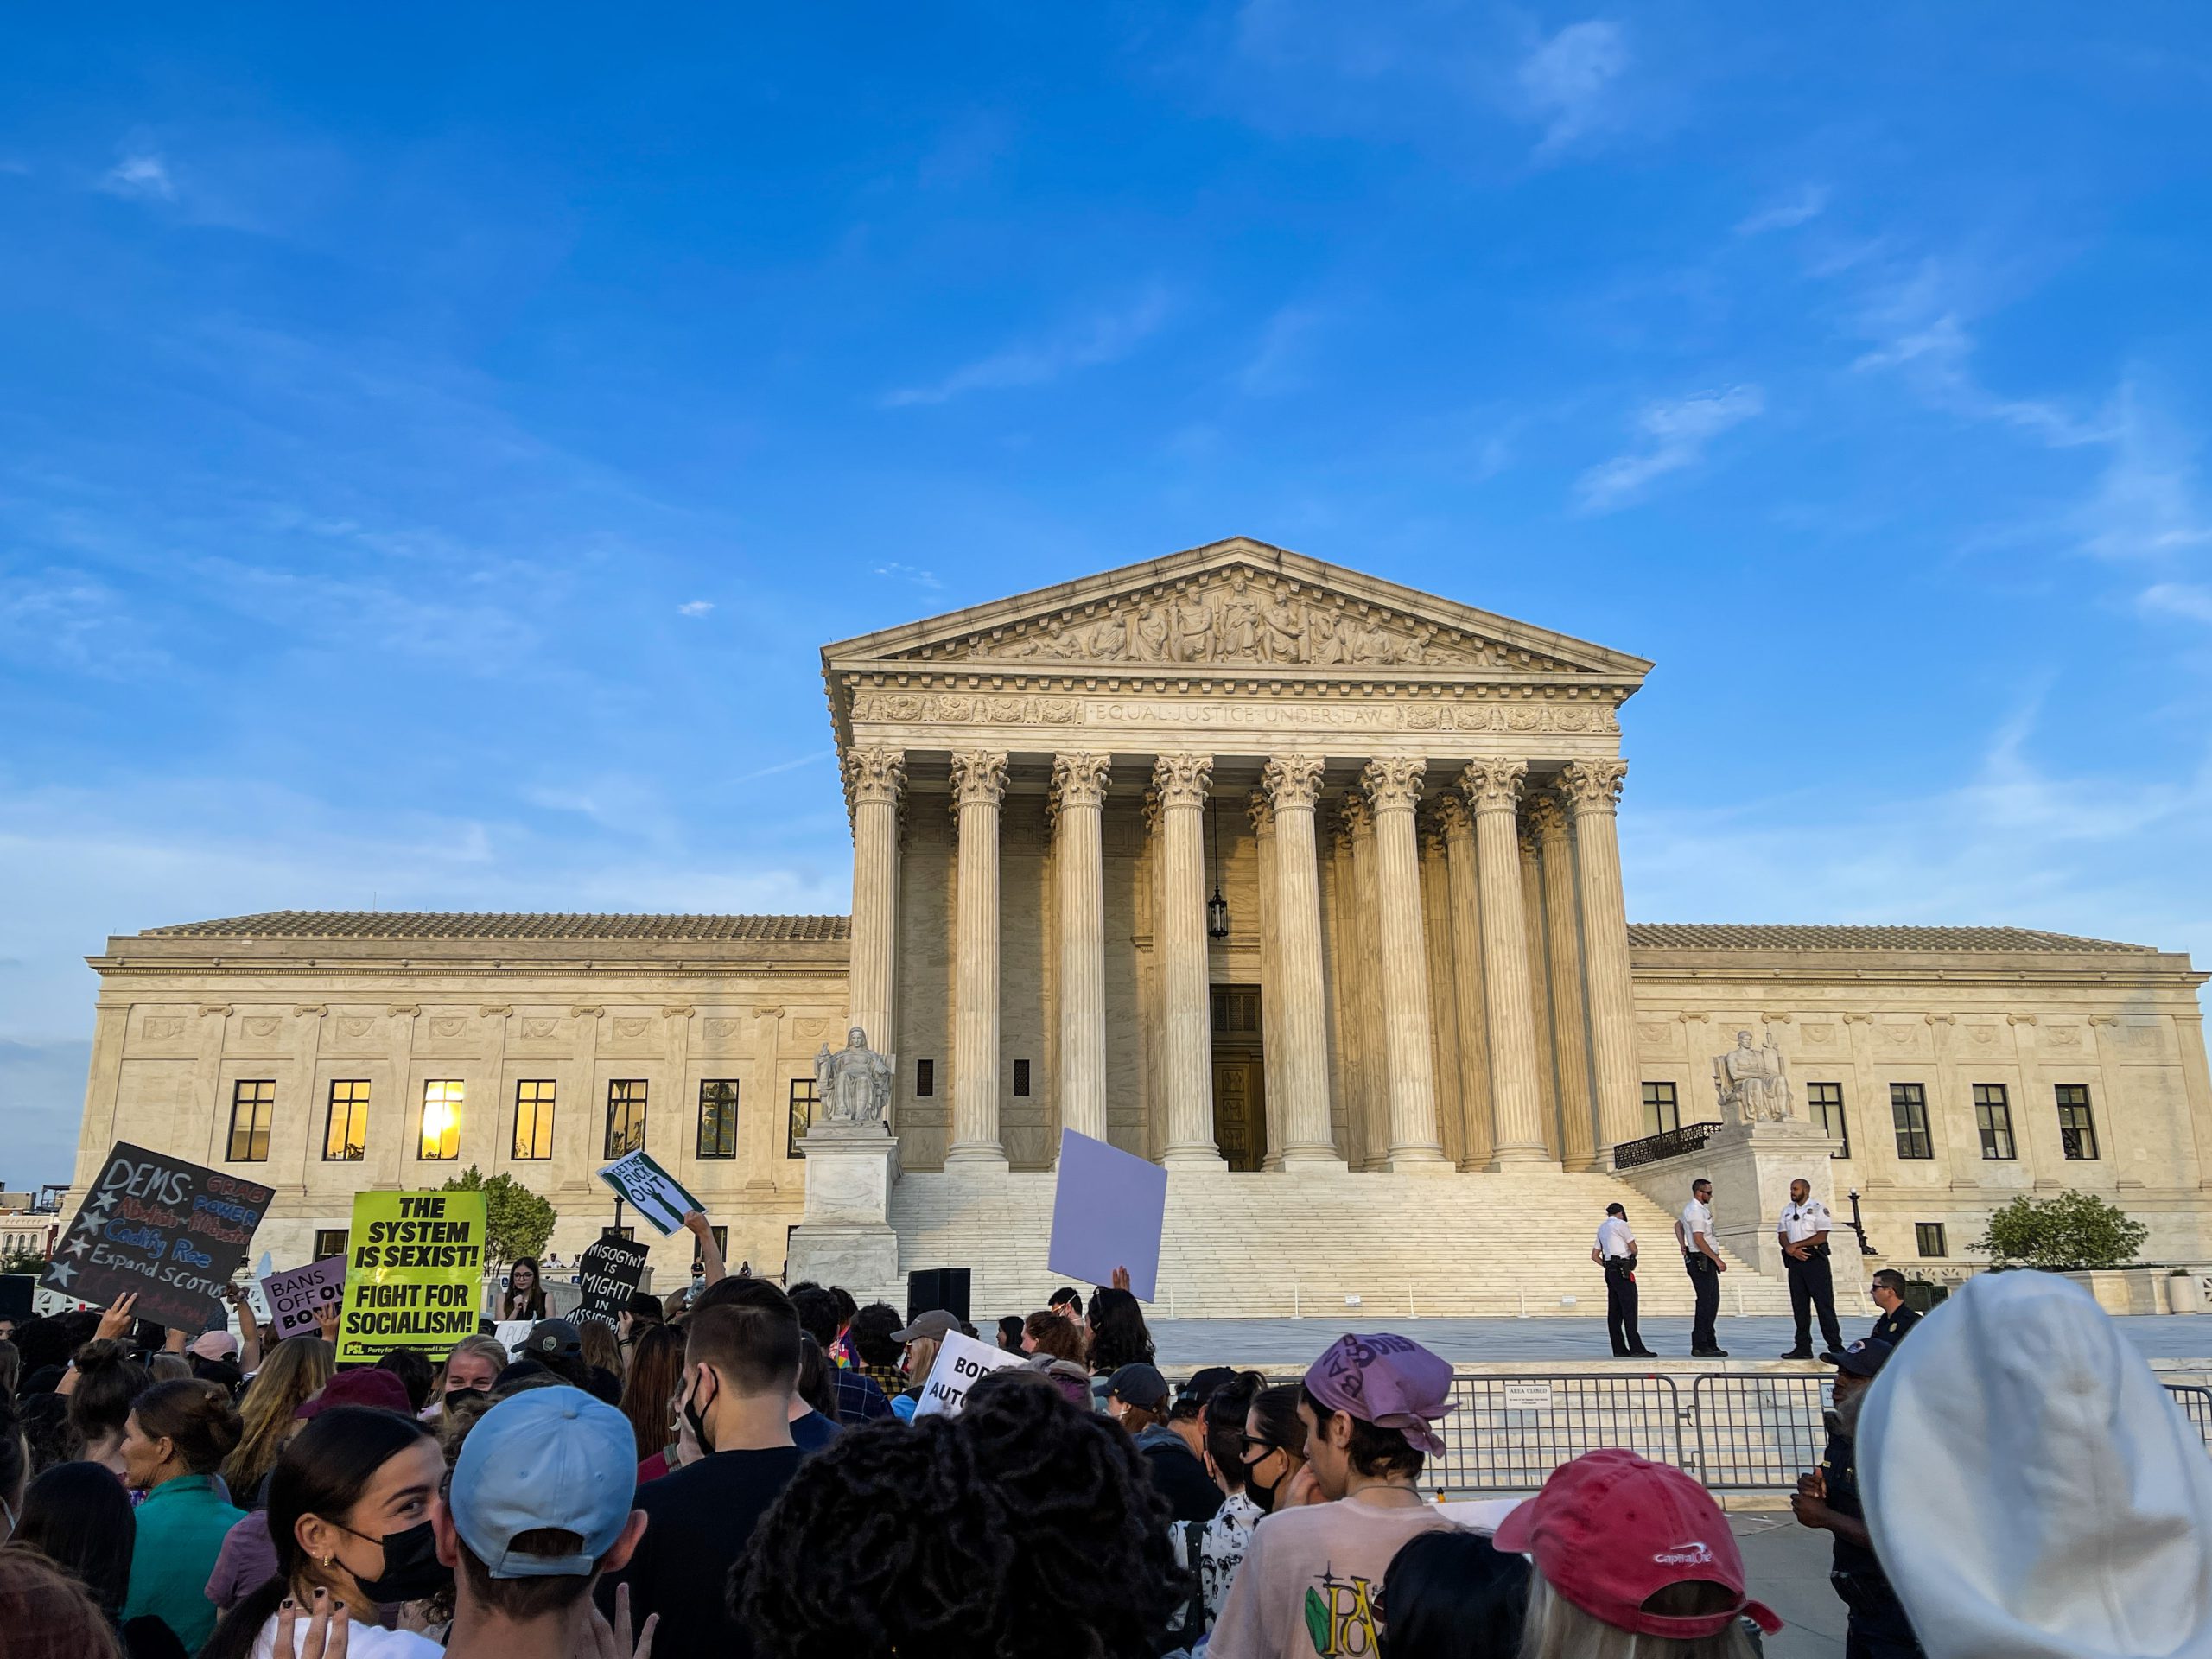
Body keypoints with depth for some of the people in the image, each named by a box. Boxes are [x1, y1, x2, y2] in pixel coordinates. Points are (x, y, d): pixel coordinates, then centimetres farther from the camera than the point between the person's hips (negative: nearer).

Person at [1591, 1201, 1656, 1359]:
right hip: (1622, 1271, -8)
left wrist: (1608, 1266, 14)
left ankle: (1619, 1349, 6)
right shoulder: (1621, 1224, -4)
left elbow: (1594, 1255, 22)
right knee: (1629, 1310, -10)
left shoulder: (1602, 1228, 19)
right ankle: (1636, 1348, -14)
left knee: (1614, 1311, 6)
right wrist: (1631, 1257, 18)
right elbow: (1633, 1248, -2)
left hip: (1610, 1271, 8)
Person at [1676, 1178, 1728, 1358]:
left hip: (1707, 1262, 11)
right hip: (1701, 1260, -11)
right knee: (1705, 1302, -8)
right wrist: (1717, 1259, -18)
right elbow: (1699, 1240, -23)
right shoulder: (1697, 1212, -18)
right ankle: (1700, 1346, -6)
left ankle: (1709, 1343, 19)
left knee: (1712, 1301, 13)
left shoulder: (1691, 1208, 16)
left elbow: (1678, 1224, 28)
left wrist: (1683, 1247, 20)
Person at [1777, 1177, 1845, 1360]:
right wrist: (1790, 1248, -11)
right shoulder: (1787, 1210, 16)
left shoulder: (1818, 1208, -3)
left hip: (1815, 1260, -6)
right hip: (1795, 1261, 6)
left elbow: (1821, 1237, -11)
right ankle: (1803, 1347, 9)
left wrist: (1796, 1245, -13)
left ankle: (1836, 1347, -3)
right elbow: (1782, 1235, 10)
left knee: (1824, 1304, -6)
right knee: (1799, 1306, 6)